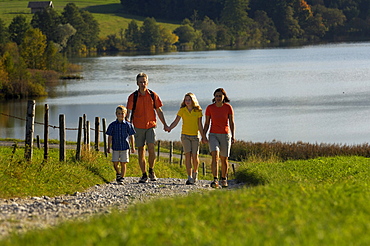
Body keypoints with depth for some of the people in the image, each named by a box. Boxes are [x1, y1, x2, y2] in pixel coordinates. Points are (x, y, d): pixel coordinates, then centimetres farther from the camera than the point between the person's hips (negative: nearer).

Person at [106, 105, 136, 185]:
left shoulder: (128, 125, 0)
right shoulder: (113, 125, 1)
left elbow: (131, 136, 6)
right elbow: (110, 137, 6)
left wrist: (133, 147, 6)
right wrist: (108, 147, 5)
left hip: (125, 147, -1)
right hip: (115, 147, 1)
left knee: (123, 163, 1)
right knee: (115, 163, 0)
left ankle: (122, 178, 9)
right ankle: (118, 173, 29)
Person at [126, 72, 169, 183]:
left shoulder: (153, 95, 4)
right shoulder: (133, 97, 0)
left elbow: (159, 111, 11)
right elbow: (128, 112, -6)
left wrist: (165, 125, 9)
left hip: (150, 125, 0)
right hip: (138, 127, 0)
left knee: (151, 148, -15)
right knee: (141, 151, 3)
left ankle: (151, 171, 5)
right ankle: (144, 175, 10)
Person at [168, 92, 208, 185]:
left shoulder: (198, 111, 1)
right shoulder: (182, 110, 2)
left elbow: (200, 125, 6)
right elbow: (176, 122, 0)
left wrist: (203, 136, 8)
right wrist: (169, 128, -17)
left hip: (195, 136, 0)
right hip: (185, 136, 0)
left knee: (195, 156, -6)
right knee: (188, 155, -10)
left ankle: (195, 172, 24)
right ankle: (190, 177, -7)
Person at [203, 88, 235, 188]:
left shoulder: (228, 107, -4)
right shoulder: (210, 108, -2)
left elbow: (232, 123, -2)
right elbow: (206, 123, 4)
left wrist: (233, 136, -11)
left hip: (225, 135, 1)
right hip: (213, 135, -1)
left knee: (224, 159, 9)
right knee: (215, 156, -22)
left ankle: (224, 179, 33)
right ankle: (215, 180, -30)